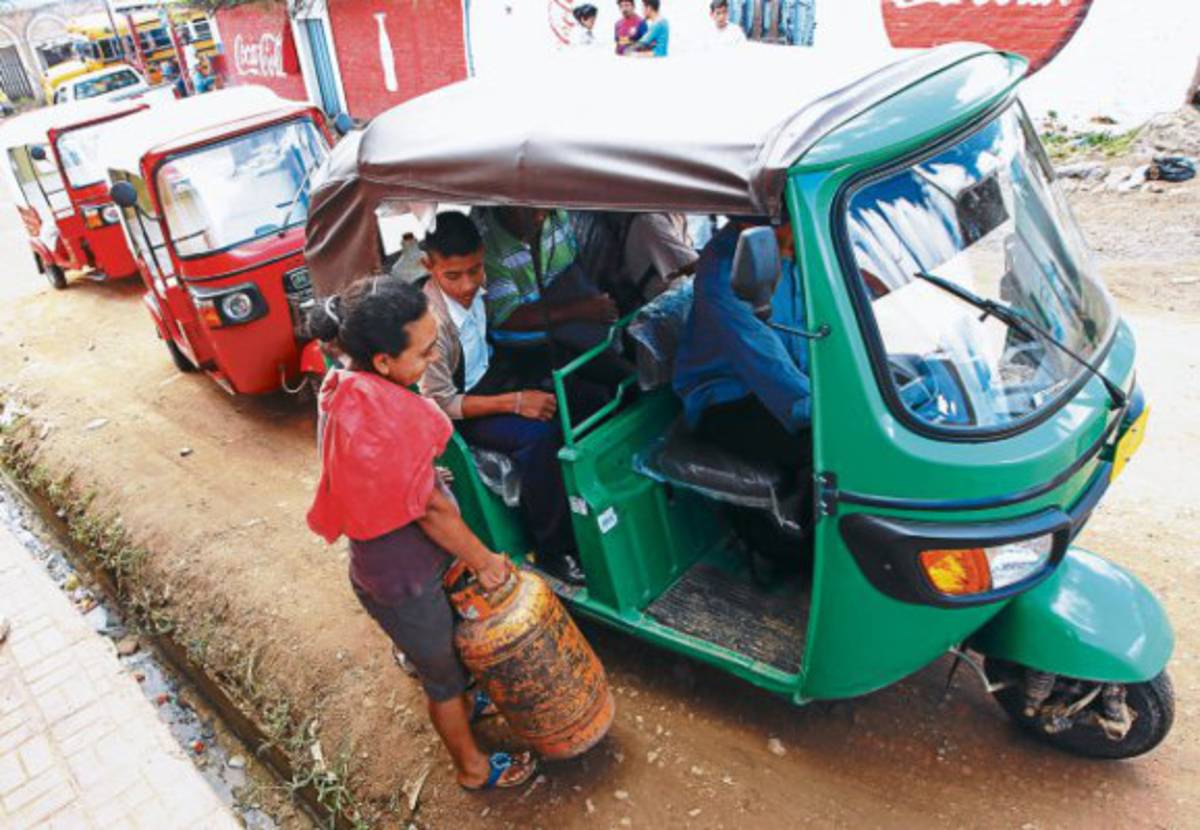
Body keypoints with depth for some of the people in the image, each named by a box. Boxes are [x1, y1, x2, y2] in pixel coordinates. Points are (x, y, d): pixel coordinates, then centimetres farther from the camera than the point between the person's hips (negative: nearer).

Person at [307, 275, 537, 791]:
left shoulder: (343, 386, -10)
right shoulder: (383, 420, -38)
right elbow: (431, 510, -25)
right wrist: (485, 561, -11)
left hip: (385, 556, 8)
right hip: (402, 578, -8)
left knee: (439, 651, 33)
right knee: (441, 669, 18)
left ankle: (460, 704, 62)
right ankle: (473, 767, 45)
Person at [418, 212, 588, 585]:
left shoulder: (474, 286, -10)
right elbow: (441, 404, -23)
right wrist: (514, 402, -27)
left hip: (493, 370, 7)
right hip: (462, 408, -7)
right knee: (538, 435, -31)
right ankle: (552, 551, -15)